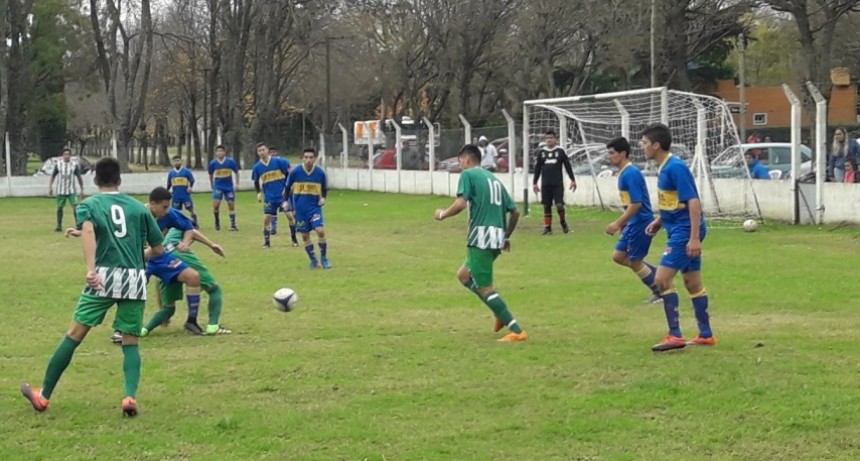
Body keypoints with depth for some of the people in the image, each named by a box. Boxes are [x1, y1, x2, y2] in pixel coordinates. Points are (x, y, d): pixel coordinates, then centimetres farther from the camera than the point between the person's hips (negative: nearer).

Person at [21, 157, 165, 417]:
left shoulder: (88, 205, 10)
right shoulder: (138, 207, 16)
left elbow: (88, 231, -14)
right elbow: (158, 249, 18)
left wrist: (90, 269, -27)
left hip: (105, 277, -2)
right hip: (135, 279, 2)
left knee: (74, 335, 6)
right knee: (130, 342, 9)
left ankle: (43, 396, 13)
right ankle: (130, 396, -14)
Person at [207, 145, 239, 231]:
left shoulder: (230, 161, -8)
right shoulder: (213, 163, -4)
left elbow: (236, 172, 4)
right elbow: (210, 175, 11)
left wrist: (237, 184, -1)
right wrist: (212, 186, 15)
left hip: (229, 187, 0)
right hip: (218, 187, 0)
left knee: (231, 205, -1)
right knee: (216, 204, -15)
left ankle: (233, 225, 5)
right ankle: (217, 222, 8)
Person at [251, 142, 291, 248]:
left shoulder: (278, 161, -9)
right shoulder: (257, 167, 0)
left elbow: (289, 172, -2)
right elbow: (256, 181, 15)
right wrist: (259, 193, 4)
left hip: (283, 194, -2)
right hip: (269, 198, 2)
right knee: (266, 218, -3)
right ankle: (266, 242, 8)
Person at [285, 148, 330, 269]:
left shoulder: (320, 173, -6)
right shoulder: (295, 172, -9)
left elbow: (325, 188, 9)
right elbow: (288, 187, 7)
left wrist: (323, 198, -8)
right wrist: (286, 201, 0)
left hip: (315, 207, -1)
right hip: (300, 209, 1)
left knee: (320, 230, -18)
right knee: (305, 235, 4)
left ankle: (324, 258, 0)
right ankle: (313, 261, 19)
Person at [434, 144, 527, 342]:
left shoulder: (468, 175, -1)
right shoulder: (494, 179, 20)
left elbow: (460, 203, -17)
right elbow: (515, 211, 19)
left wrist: (442, 214, 1)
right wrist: (506, 236, 30)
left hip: (481, 237, -8)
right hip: (497, 239, 8)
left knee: (485, 288, -3)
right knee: (464, 275, 23)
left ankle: (517, 331, -8)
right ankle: (501, 315, 14)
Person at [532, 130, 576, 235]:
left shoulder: (560, 151, 1)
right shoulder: (541, 152, 7)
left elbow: (567, 166, 4)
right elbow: (537, 168, 12)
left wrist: (573, 180, 0)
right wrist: (534, 182, 9)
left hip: (558, 184, -2)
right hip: (545, 184, 2)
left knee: (559, 205, -11)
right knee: (546, 206, 3)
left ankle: (563, 222, 15)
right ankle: (547, 227, 10)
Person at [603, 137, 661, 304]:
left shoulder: (631, 173, -20)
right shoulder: (624, 173, 10)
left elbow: (636, 204, -24)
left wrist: (617, 223, -24)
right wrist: (624, 223, 22)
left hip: (641, 223, -10)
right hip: (633, 223, 10)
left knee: (634, 261, 1)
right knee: (618, 256, 12)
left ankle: (659, 292, 15)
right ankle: (657, 275, 17)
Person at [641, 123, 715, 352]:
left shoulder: (675, 167, -19)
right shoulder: (664, 168, 10)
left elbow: (693, 201, -22)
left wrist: (694, 237, -26)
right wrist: (659, 220, 15)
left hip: (686, 231, -10)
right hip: (681, 230, 10)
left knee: (662, 279, -11)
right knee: (693, 283, 14)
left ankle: (675, 336, -9)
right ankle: (706, 335, 21)